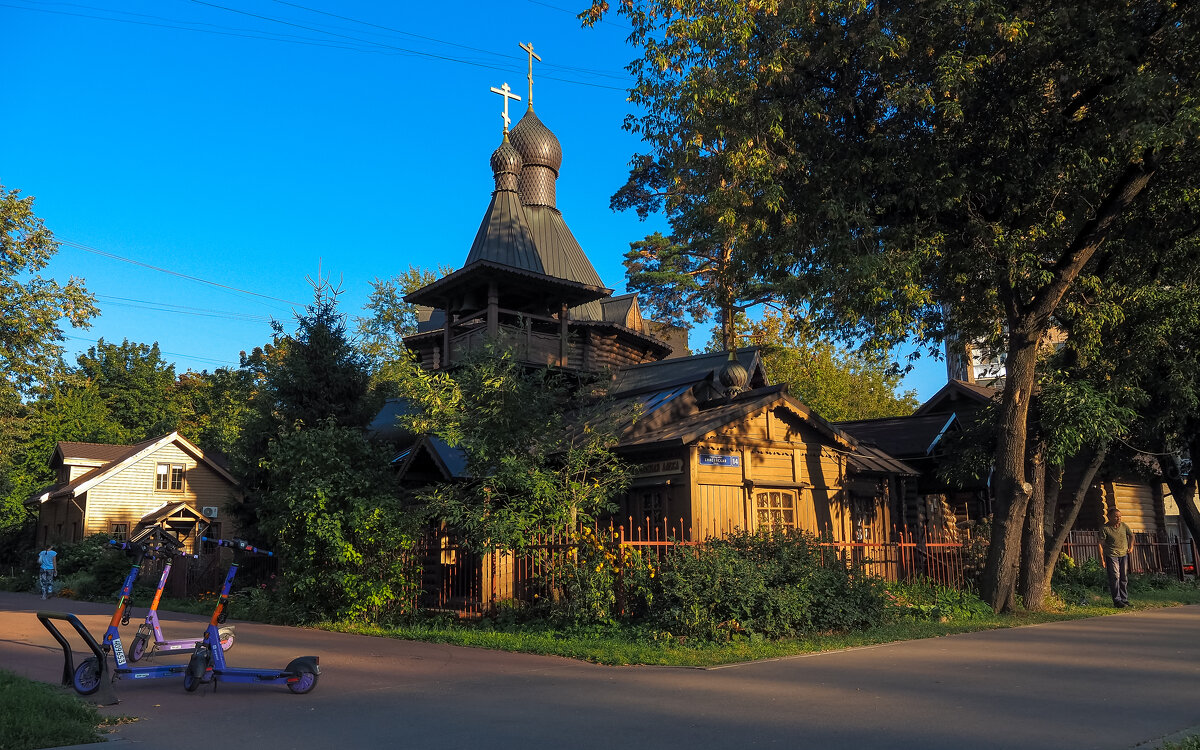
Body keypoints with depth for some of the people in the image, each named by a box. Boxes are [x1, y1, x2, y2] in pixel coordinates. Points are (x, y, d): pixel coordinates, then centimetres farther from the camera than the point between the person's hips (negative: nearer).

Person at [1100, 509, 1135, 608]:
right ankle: (1117, 601, -6)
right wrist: (1102, 559, -12)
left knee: (1124, 578, 7)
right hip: (1111, 555, -4)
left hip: (1124, 555, 5)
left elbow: (1131, 535, 24)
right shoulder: (1105, 529, -10)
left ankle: (1124, 599, 16)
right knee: (1115, 577, -10)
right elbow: (1101, 544, -9)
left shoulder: (1124, 525, 3)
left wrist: (1131, 547, 15)